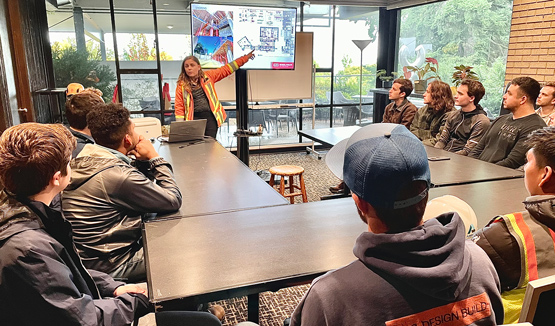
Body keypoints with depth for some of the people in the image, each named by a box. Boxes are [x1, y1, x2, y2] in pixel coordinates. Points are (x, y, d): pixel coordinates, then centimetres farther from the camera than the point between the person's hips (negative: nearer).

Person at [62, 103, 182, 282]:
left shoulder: (81, 161, 0)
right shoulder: (118, 175, -28)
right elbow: (174, 200, -20)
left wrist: (142, 160, -2)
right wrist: (154, 158, -12)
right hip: (111, 267, -9)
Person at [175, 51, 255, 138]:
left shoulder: (207, 76, 8)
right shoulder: (181, 85, 3)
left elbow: (226, 69, 11)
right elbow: (179, 107, 2)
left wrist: (245, 58, 11)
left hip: (211, 117, 1)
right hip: (195, 118, -1)